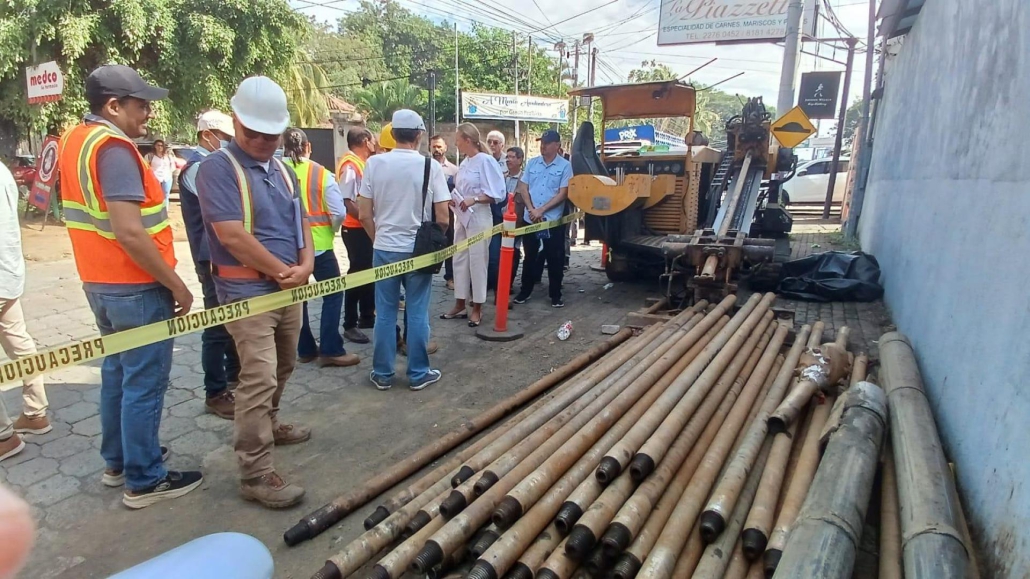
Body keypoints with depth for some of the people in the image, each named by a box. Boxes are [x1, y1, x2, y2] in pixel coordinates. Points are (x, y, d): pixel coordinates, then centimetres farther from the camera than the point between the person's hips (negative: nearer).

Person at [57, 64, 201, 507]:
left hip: (99, 282, 10)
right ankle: (144, 480, 12)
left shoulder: (73, 139, 10)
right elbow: (129, 233, -26)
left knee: (117, 372, 20)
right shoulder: (113, 148, -20)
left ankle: (117, 461, 34)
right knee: (144, 382, 1)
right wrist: (176, 285, -19)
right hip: (136, 287, -10)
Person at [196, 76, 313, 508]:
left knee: (282, 368, 21)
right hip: (247, 292, -8)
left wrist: (306, 263, -5)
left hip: (289, 288, 8)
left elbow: (300, 221, 14)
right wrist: (283, 272, -13)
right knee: (259, 379, -10)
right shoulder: (218, 168, -12)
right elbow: (232, 235, -21)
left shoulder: (283, 170, 13)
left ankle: (268, 424, 43)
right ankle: (255, 475, -2)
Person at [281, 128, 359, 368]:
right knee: (333, 295, 6)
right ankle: (330, 350, 2)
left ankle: (305, 349, 22)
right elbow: (339, 213, -13)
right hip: (318, 244, -3)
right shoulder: (321, 174, -10)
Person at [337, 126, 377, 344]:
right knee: (357, 273, -4)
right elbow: (346, 201, -24)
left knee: (367, 272, 15)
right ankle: (350, 325, 5)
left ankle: (367, 316, 27)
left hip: (365, 227, 9)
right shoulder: (350, 165, -16)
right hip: (355, 229, -9)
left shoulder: (361, 163, 13)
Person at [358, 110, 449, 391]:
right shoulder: (431, 166, -7)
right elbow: (442, 218, -6)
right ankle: (418, 373, 17)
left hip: (384, 249, 1)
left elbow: (364, 215, -2)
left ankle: (382, 373, 19)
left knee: (385, 313, 10)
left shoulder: (374, 163, -3)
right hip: (419, 249, -1)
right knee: (417, 313, 8)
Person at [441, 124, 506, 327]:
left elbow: (496, 193, -15)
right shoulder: (464, 163, 12)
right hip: (461, 217, 8)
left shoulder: (485, 161, -11)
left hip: (478, 218, -8)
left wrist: (474, 200, -24)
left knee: (477, 261, 0)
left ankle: (477, 308, 11)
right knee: (459, 260, 12)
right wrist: (453, 199, -1)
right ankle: (460, 304, 23)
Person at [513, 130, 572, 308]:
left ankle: (556, 295, 16)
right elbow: (523, 188, 5)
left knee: (555, 259, 5)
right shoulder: (532, 163, 6)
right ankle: (525, 291, 25)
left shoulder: (565, 166, -4)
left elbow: (563, 194, -9)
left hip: (553, 220, -3)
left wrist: (541, 210, -14)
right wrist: (531, 210, -9)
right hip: (530, 219, 3)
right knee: (529, 257, 13)